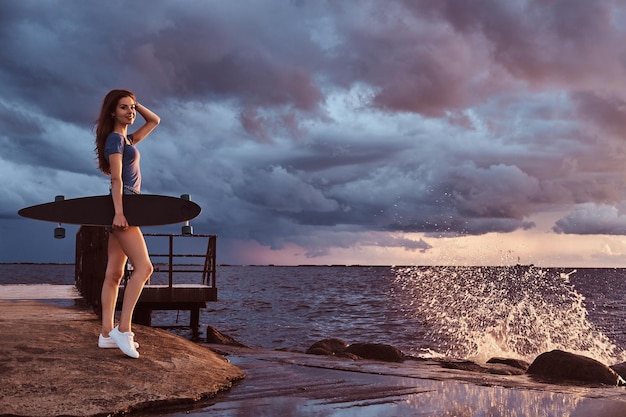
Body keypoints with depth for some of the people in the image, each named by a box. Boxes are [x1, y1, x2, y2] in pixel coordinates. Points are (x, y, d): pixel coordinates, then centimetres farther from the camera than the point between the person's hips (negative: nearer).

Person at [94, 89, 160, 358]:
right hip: (121, 205, -9)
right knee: (143, 268, -17)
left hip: (124, 208, 9)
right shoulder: (115, 138, -7)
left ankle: (107, 334, 5)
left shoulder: (127, 139, 20)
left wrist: (135, 103, 19)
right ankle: (123, 329, -18)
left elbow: (154, 121, 30)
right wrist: (119, 212, -23)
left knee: (114, 274, 5)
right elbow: (116, 178, -16)